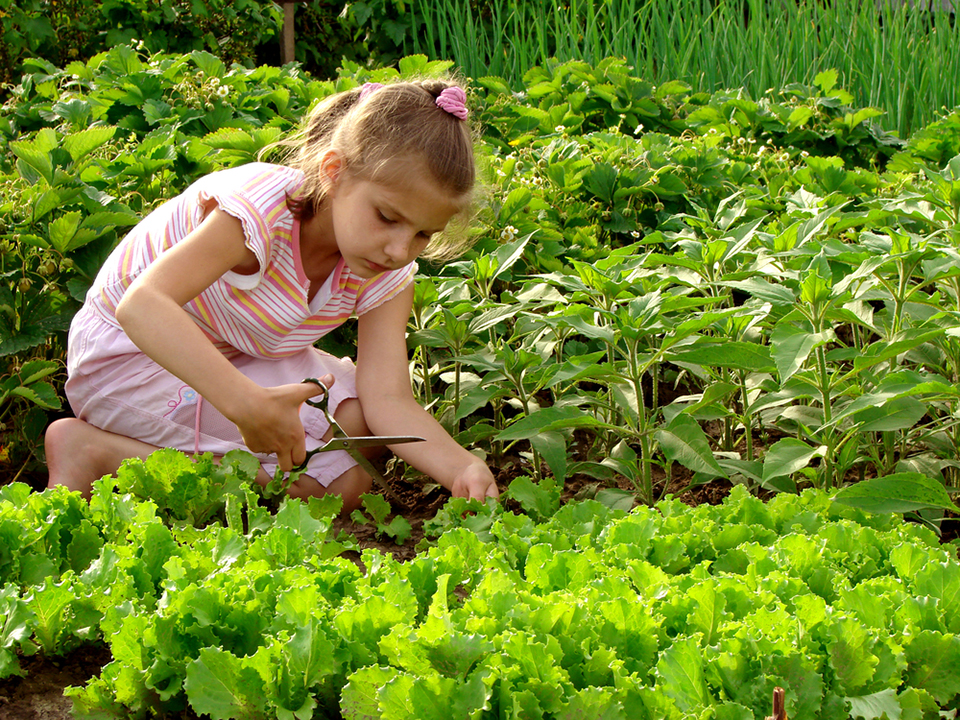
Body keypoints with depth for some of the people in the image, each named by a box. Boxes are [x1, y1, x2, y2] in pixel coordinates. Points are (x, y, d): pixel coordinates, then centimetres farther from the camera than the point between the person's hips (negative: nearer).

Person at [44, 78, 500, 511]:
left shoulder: (387, 276, -12)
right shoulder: (264, 207, -33)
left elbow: (390, 400, -19)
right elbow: (142, 305, -44)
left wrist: (461, 468, -39)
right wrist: (247, 403, -55)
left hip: (233, 359, 8)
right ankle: (94, 450, -14)